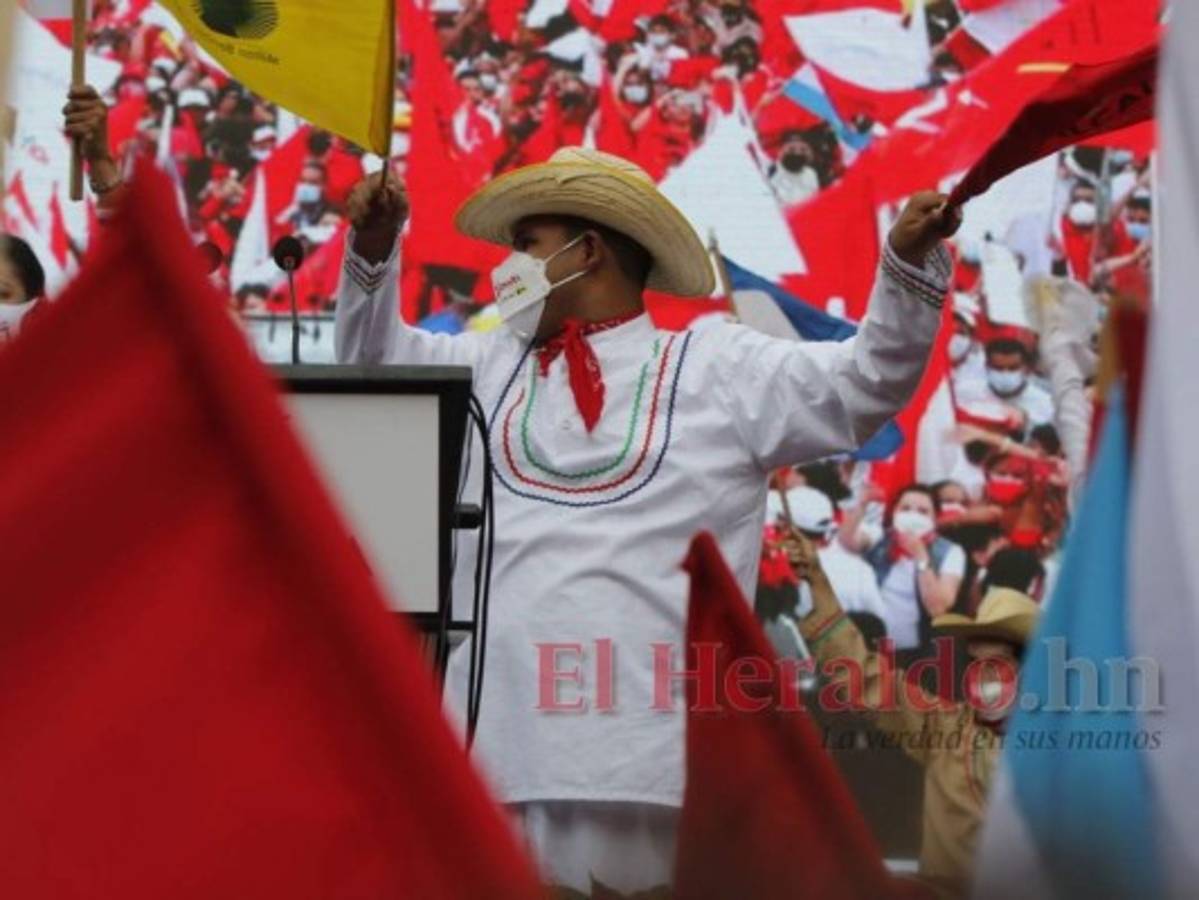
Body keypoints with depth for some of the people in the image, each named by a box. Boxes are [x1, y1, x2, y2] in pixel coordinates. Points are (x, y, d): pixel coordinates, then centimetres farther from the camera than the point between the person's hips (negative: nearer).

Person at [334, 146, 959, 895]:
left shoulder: (717, 370, 9)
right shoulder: (491, 368, 22)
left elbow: (866, 384, 4)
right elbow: (376, 357, 32)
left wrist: (908, 264, -10)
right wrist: (373, 249, 16)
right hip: (494, 737, 4)